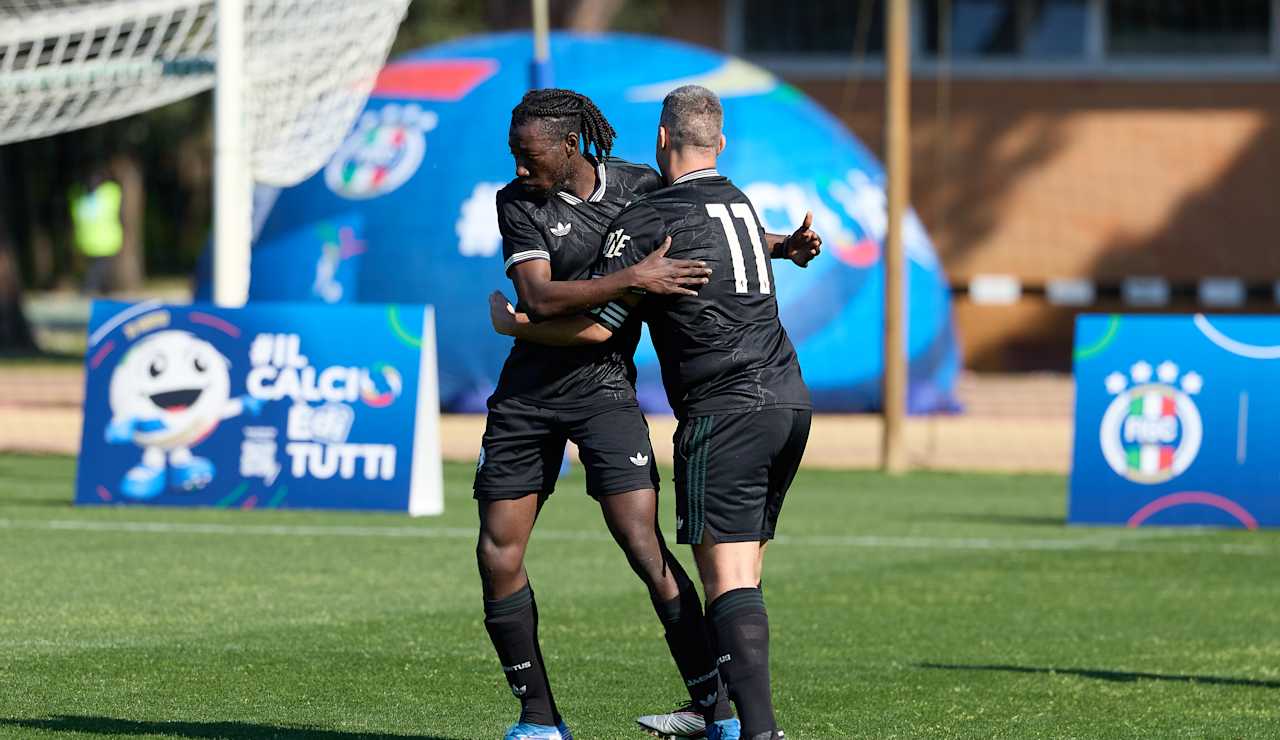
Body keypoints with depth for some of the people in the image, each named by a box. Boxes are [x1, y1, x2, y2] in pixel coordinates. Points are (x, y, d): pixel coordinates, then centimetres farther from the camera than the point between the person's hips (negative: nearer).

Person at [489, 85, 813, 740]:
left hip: (725, 409, -8)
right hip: (790, 398, 8)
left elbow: (595, 325, -9)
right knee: (742, 569, 14)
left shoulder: (646, 222, -6)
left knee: (728, 580, -13)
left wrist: (512, 323, 7)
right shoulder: (740, 203, 17)